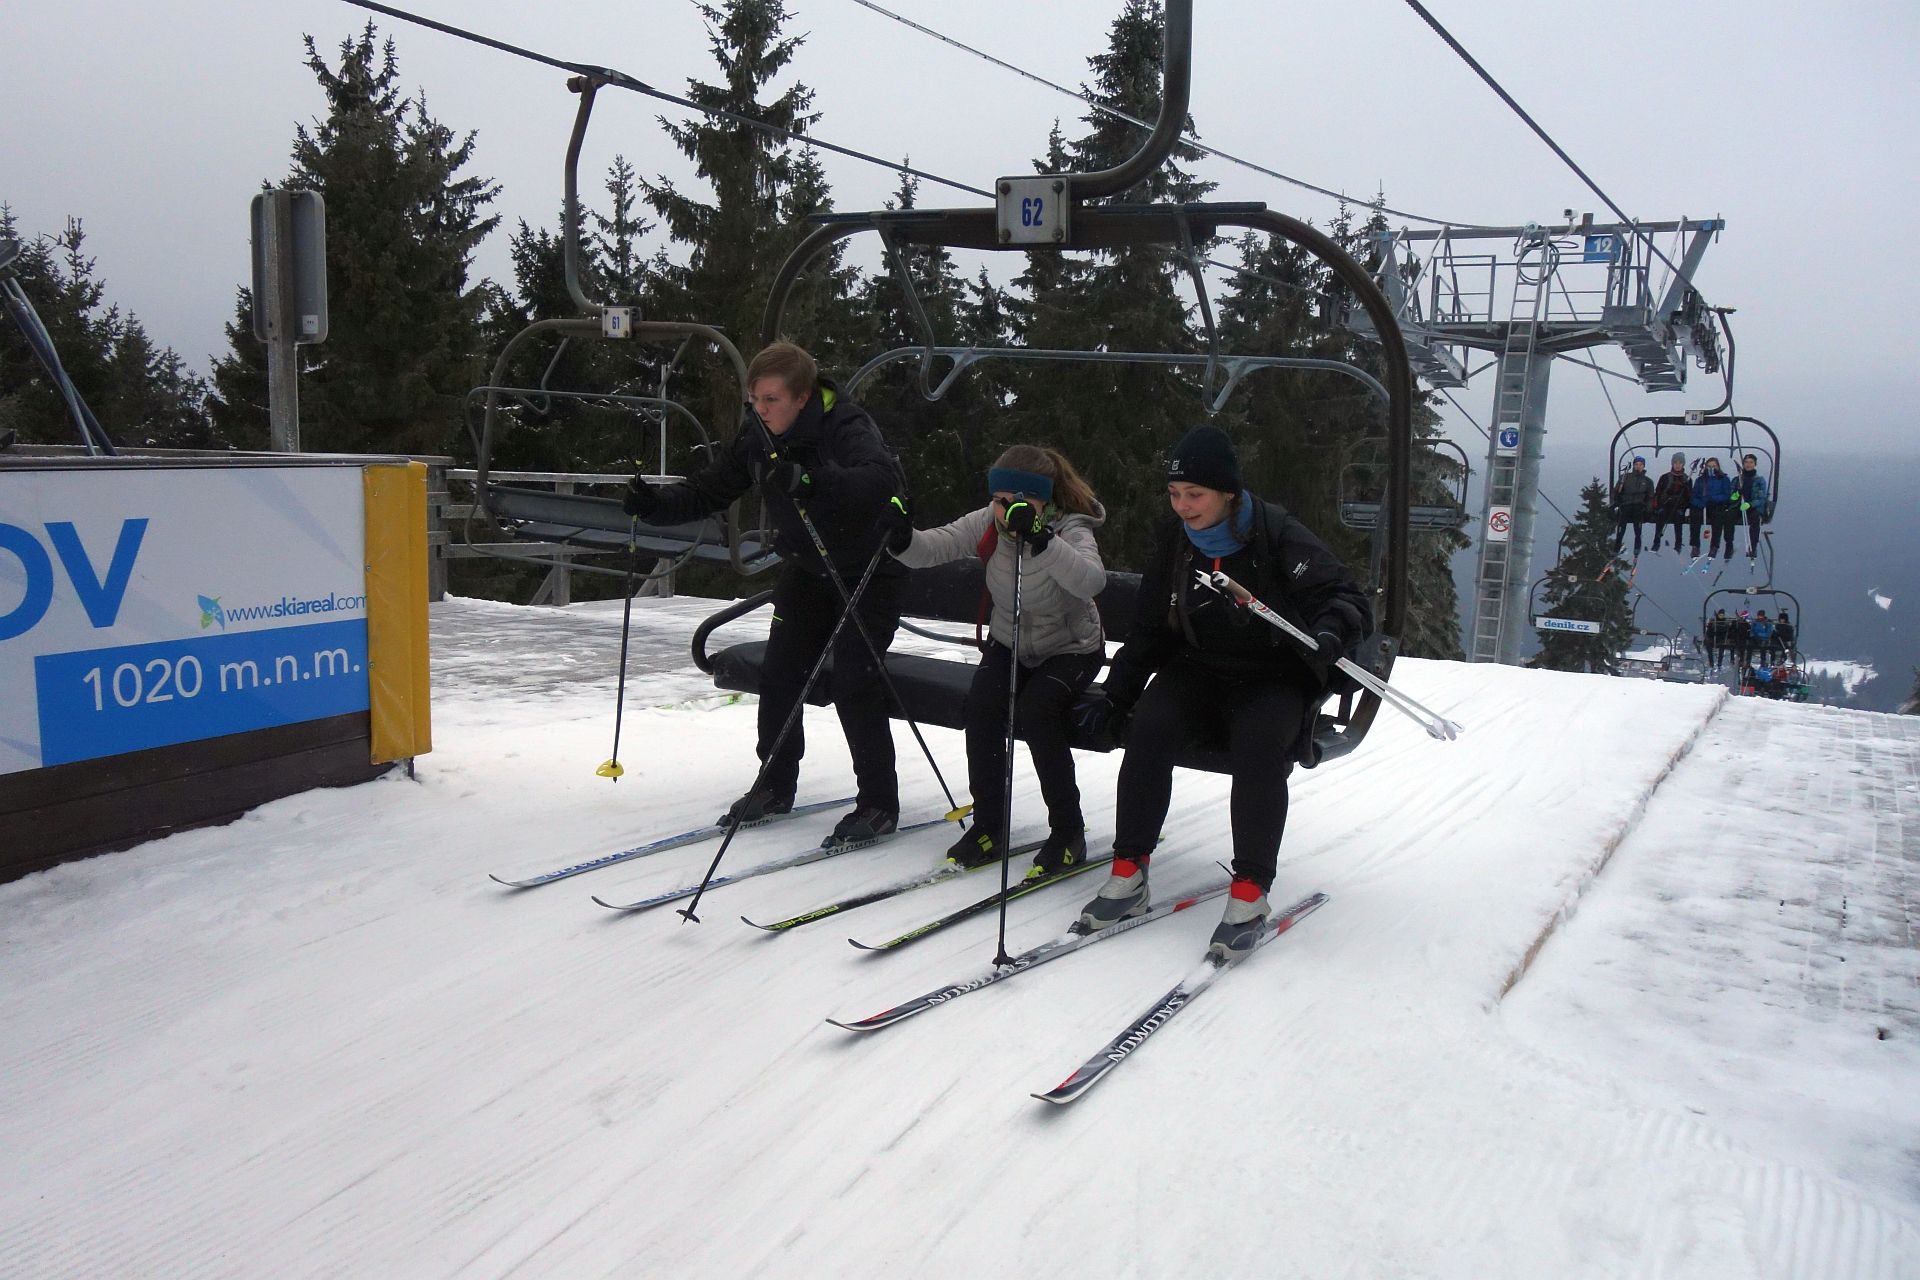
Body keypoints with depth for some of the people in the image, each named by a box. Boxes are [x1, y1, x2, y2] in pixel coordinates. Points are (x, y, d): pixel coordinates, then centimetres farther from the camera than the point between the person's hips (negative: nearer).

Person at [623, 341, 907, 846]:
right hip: (805, 568, 7)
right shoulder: (757, 436, -7)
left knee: (854, 683, -12)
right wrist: (654, 503, -20)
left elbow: (886, 478, -47)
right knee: (779, 673, 3)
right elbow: (707, 490, -1)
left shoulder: (845, 426, -28)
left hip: (870, 570, -6)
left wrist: (814, 480, -61)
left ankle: (879, 804, 0)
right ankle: (776, 785, 20)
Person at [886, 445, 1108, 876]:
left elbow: (1091, 580, -44)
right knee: (982, 703, -23)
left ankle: (1068, 831, -13)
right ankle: (988, 824, -10)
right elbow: (932, 548, -18)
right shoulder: (988, 524, -11)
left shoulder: (1071, 530, -23)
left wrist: (1039, 538, -56)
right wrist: (903, 538, -41)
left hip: (1071, 649, -4)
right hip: (1009, 643, 4)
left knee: (1038, 710, -29)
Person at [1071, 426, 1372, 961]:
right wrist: (1115, 694, 1)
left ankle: (1249, 894, -24)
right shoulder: (1173, 541, 2)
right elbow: (1150, 630, 10)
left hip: (1273, 680, -3)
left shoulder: (1278, 536, -11)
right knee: (1150, 725, -27)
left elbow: (1347, 599, -15)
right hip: (1199, 671, 3)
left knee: (1260, 742, -34)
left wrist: (1328, 635, -38)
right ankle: (1128, 876, -21)